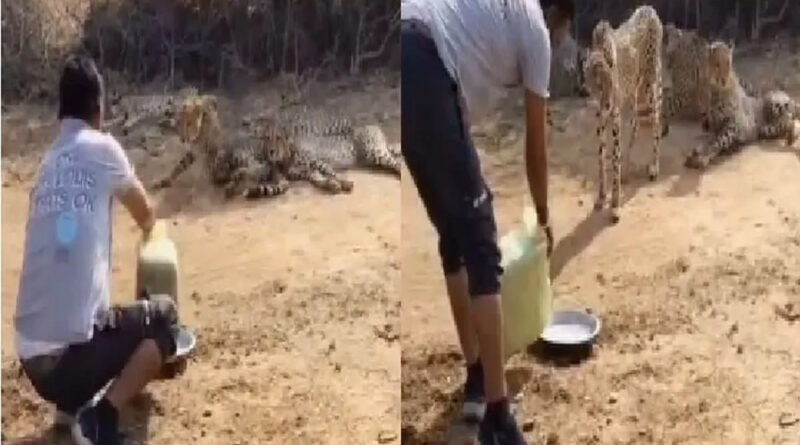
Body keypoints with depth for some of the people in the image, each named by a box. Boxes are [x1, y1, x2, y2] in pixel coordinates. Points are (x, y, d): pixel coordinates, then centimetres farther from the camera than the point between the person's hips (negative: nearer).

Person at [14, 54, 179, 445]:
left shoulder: (48, 163, 14)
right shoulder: (102, 148, -2)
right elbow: (146, 214, 16)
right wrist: (149, 225, 41)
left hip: (31, 359, 7)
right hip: (69, 354, -7)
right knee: (164, 317, 19)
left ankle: (72, 401, 19)